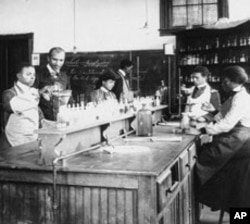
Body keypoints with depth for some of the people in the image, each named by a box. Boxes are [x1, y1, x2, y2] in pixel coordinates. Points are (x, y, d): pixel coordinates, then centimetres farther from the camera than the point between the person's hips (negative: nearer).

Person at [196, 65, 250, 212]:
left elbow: (227, 124, -26)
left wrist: (203, 130, -24)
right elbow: (222, 117, 15)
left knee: (204, 156, -11)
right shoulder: (235, 96, 14)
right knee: (203, 150, 1)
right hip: (232, 138, 9)